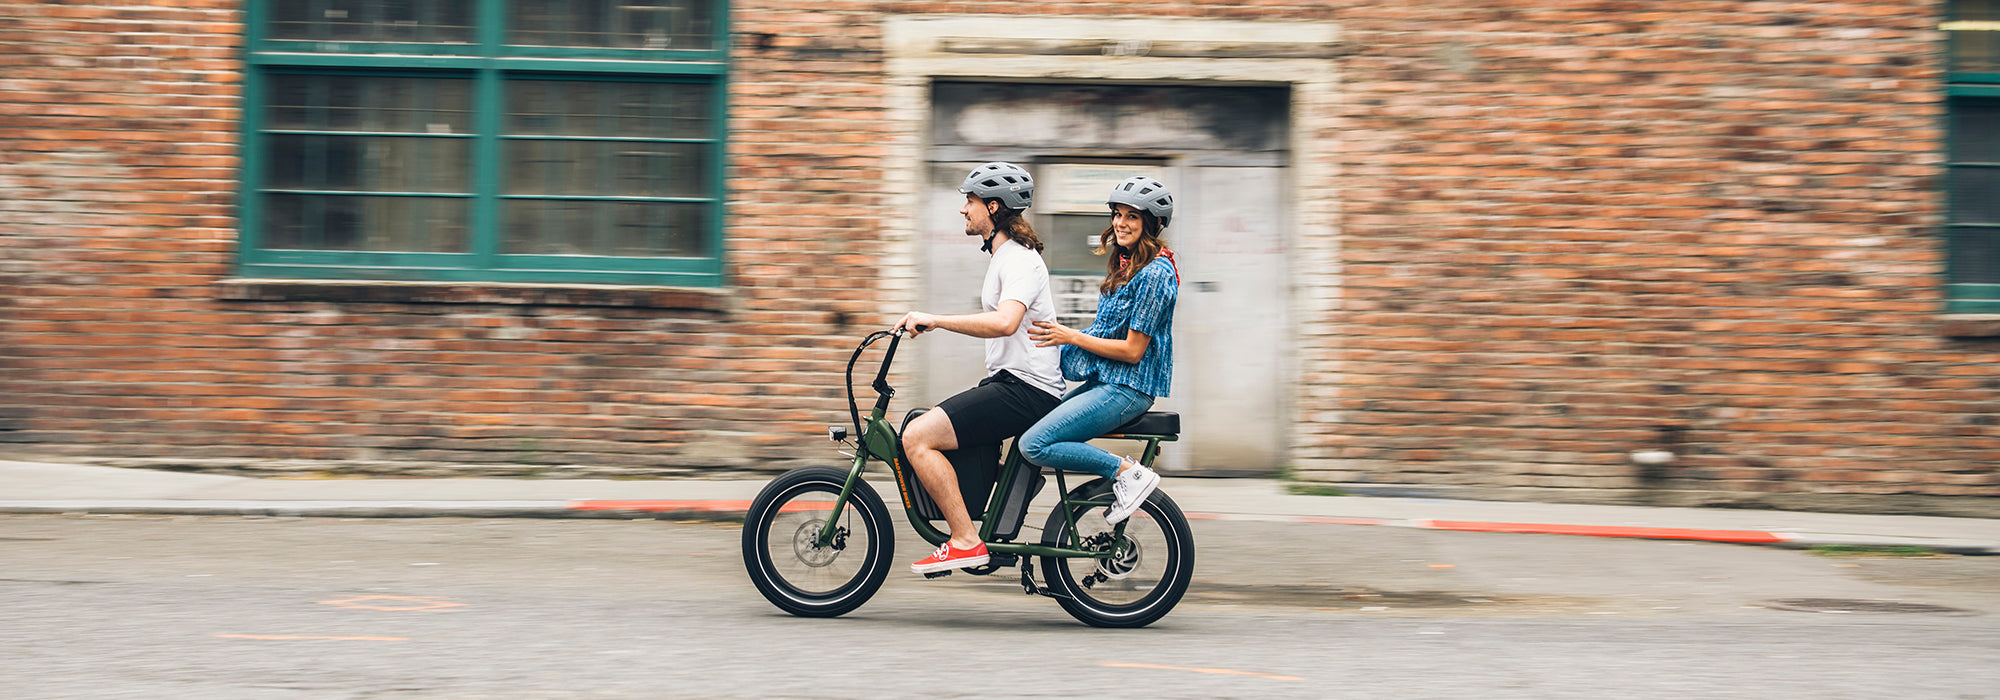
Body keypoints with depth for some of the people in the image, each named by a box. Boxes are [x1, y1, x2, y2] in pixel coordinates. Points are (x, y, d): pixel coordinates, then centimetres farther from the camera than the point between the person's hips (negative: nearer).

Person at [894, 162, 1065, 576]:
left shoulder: (1019, 260, -15)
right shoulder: (1004, 255, 19)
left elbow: (1005, 322, -33)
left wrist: (935, 319, -30)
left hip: (1027, 390, -11)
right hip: (1011, 382, 11)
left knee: (917, 436, -19)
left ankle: (966, 542, -16)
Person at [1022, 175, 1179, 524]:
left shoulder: (1155, 274, -16)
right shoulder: (1125, 265, 14)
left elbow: (1133, 350, -18)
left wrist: (1072, 337, -12)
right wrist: (1062, 333, 8)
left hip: (1127, 389, -10)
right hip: (1105, 380, 10)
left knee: (1034, 444, -18)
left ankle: (1128, 472, -11)